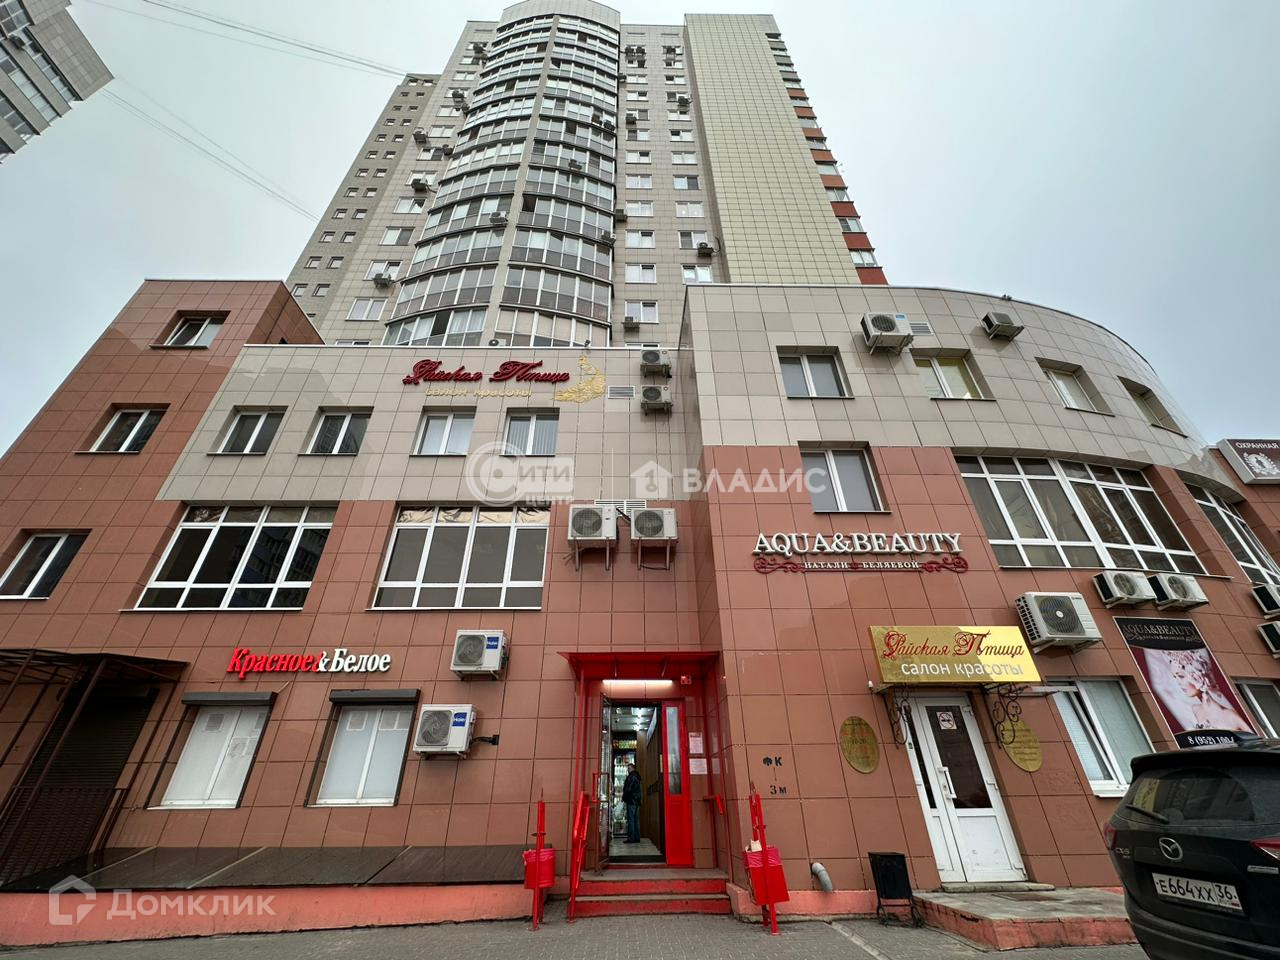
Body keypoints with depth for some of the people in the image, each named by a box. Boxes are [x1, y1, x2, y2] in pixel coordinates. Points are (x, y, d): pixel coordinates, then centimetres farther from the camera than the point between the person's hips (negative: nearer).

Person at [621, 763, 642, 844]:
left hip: (631, 801, -9)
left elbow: (628, 789, -15)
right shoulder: (637, 776, 18)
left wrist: (624, 797, -3)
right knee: (636, 819, 10)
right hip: (637, 800, 9)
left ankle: (631, 838, -9)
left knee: (631, 819, -8)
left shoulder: (631, 777, -11)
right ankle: (637, 838, 12)